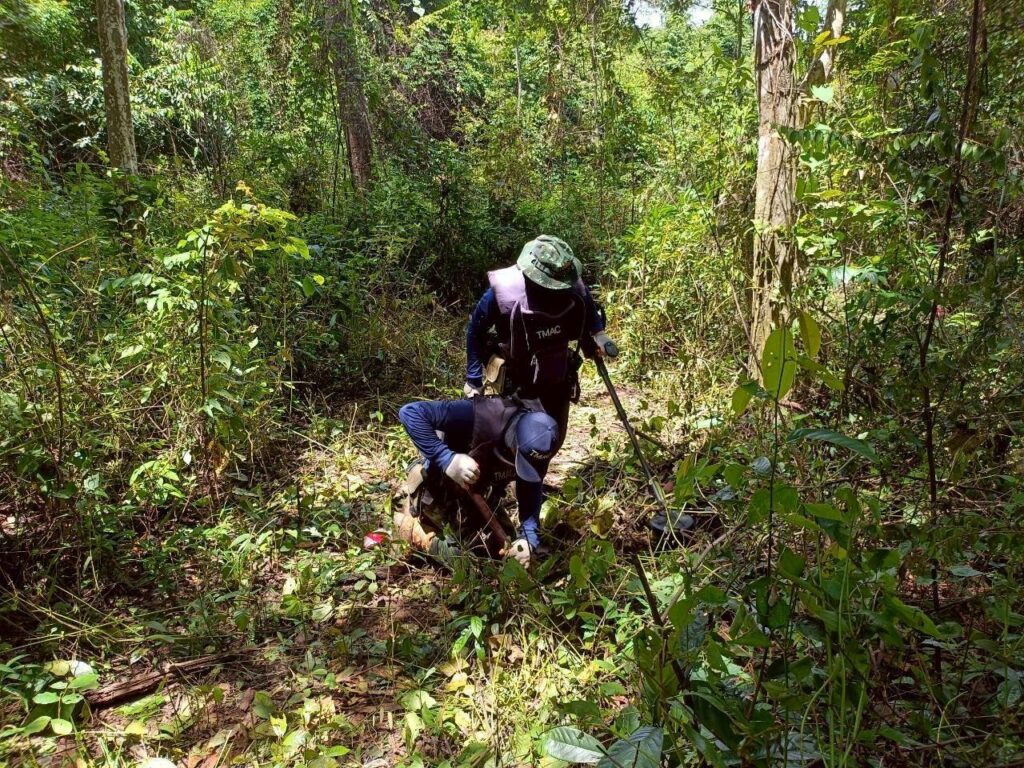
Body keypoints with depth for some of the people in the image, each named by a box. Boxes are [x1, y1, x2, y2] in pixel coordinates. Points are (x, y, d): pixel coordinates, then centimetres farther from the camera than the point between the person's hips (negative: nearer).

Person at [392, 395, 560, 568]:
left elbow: (531, 493, -17)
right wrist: (447, 459, -50)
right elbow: (410, 412, -44)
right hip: (439, 478, -4)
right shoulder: (478, 417, -44)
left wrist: (529, 538, -33)